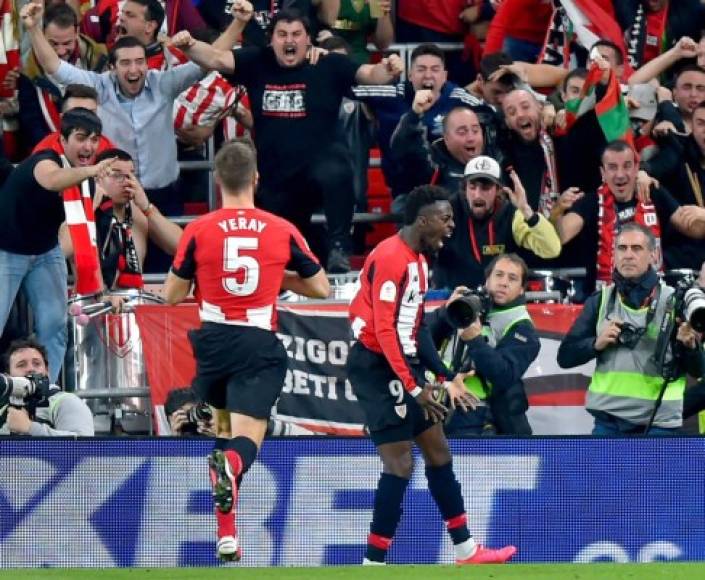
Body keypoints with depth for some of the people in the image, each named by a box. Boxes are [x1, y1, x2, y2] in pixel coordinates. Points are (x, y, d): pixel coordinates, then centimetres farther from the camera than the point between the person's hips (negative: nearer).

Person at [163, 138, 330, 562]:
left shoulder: (198, 231, -3)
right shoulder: (283, 231, 0)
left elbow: (172, 295, 5)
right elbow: (321, 288, 10)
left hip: (213, 341, 1)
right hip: (260, 346, -1)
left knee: (224, 430, 21)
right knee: (246, 439, -6)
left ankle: (227, 535, 18)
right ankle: (232, 464, -45)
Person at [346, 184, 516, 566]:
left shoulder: (418, 261, 14)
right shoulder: (390, 258, -18)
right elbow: (383, 329, -22)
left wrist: (445, 380, 17)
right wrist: (413, 387, -23)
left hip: (401, 364, 10)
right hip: (376, 365, -10)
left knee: (438, 451, 15)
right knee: (400, 464, -13)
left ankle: (465, 550, 25)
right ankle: (373, 563, -9)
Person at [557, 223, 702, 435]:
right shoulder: (600, 301, 9)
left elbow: (699, 369, 0)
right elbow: (565, 356, 9)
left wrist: (690, 346, -22)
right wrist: (596, 344, -10)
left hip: (658, 425, -3)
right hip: (607, 422, 3)